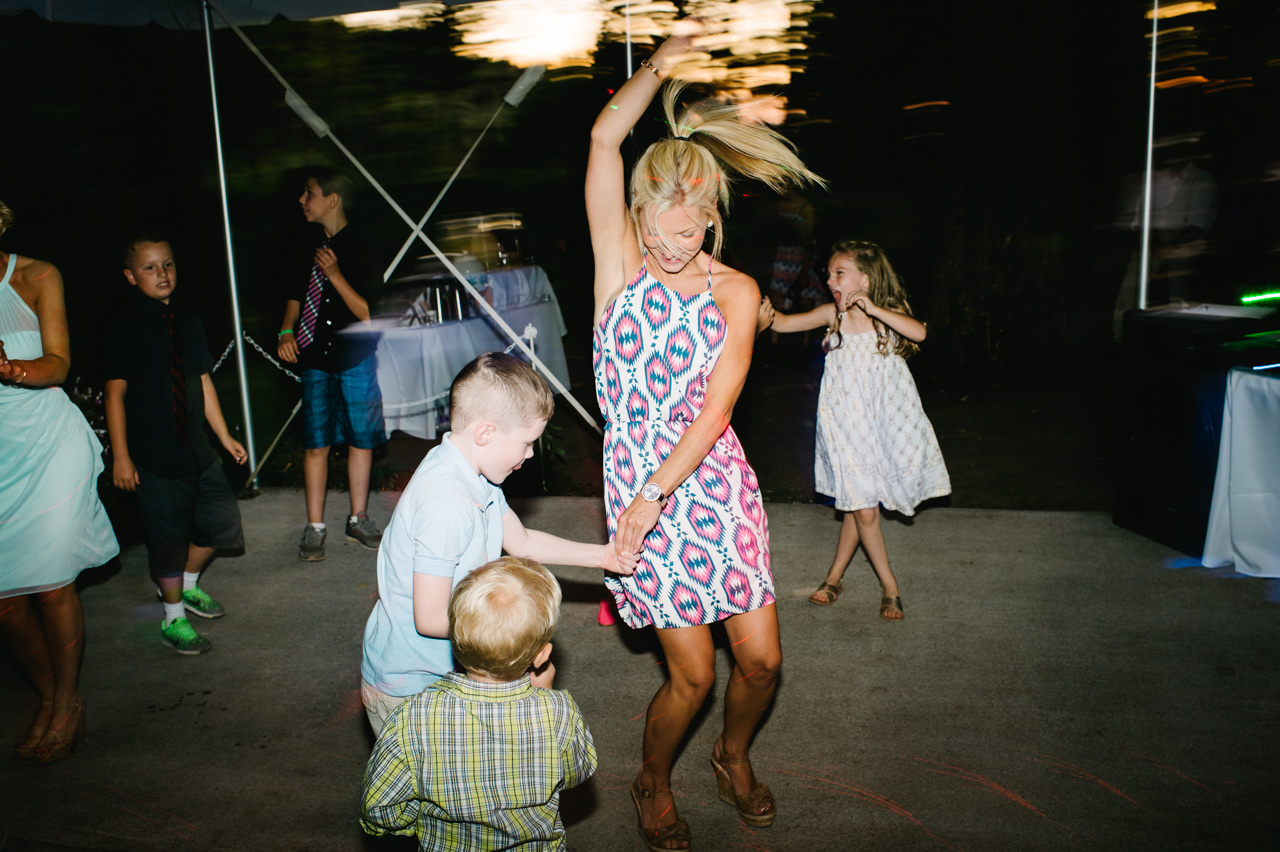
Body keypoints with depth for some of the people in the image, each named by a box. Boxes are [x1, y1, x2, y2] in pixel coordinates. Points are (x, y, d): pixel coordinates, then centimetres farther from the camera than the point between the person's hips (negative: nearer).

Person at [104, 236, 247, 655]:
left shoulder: (188, 319, 7)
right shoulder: (125, 323, -10)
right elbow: (115, 391, -11)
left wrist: (224, 436, 14)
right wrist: (121, 455, -14)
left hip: (197, 447, 6)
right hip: (153, 453, -6)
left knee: (222, 519, 11)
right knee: (168, 537, 3)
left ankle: (187, 584, 37)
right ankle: (174, 620, 21)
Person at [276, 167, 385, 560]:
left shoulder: (359, 246, -9)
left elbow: (368, 312, -12)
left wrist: (336, 276, -23)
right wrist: (287, 331, 1)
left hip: (356, 357, -3)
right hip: (315, 358, 3)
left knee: (361, 440, 7)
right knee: (317, 443, 3)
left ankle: (358, 520, 22)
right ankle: (314, 527, 13)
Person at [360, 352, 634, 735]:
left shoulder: (476, 478, -1)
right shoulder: (446, 506, -32)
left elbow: (521, 541, 14)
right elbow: (430, 618, -30)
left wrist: (599, 555, 11)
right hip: (406, 688, -9)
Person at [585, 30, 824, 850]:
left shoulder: (737, 291, -1)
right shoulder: (620, 260, -3)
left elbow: (716, 409, -8)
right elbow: (605, 137, -15)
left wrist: (656, 491, -15)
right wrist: (656, 67, -22)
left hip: (718, 482, 2)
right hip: (638, 484, -2)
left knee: (762, 659, 7)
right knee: (694, 672, 0)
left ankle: (734, 757, 40)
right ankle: (653, 784, 31)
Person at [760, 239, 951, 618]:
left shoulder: (888, 312, -5)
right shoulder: (833, 314, -3)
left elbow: (918, 332, -23)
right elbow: (788, 323, -9)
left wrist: (873, 309, -27)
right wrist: (767, 317, -30)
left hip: (886, 420, 0)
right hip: (850, 422, 0)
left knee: (859, 503, 9)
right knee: (863, 508, -1)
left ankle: (835, 576, 29)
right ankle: (889, 586, 18)